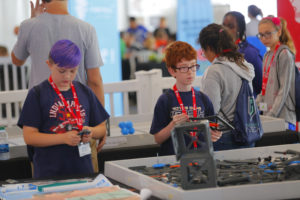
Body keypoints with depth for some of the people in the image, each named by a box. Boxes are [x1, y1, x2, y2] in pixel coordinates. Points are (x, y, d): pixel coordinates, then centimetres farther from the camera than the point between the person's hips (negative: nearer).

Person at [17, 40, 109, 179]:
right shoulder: (37, 94, -3)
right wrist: (64, 138, -19)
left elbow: (102, 128, 14)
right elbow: (29, 137, -8)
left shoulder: (84, 92, 8)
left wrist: (91, 132, -9)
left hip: (82, 169, 3)